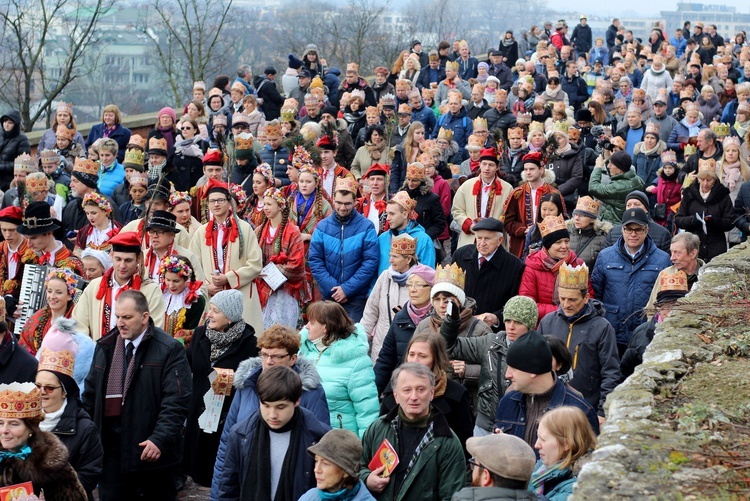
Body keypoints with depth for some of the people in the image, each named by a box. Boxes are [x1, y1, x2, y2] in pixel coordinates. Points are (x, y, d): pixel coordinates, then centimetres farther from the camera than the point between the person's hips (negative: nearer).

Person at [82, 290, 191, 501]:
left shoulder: (169, 349, -7)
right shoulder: (105, 347, 11)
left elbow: (176, 401, -14)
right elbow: (90, 394, 17)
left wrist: (160, 439, -22)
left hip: (150, 450, -4)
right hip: (110, 447, 5)